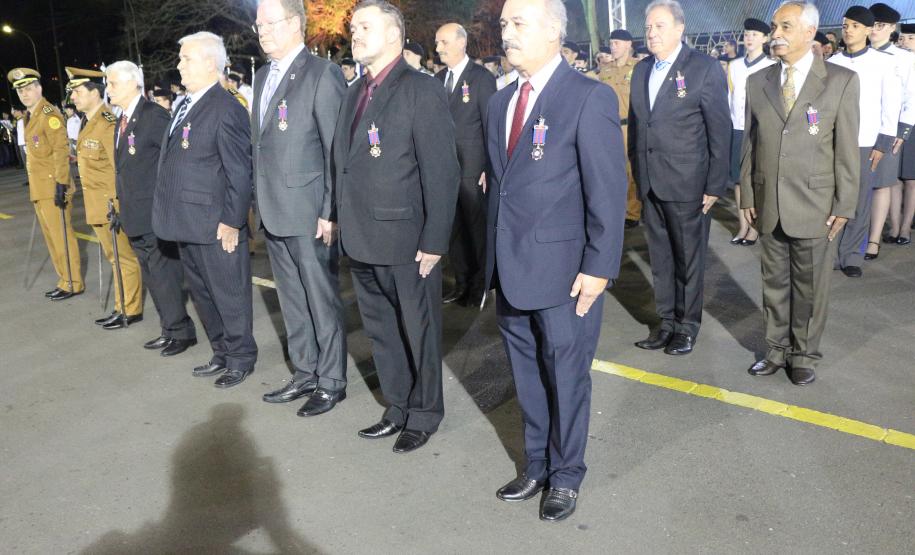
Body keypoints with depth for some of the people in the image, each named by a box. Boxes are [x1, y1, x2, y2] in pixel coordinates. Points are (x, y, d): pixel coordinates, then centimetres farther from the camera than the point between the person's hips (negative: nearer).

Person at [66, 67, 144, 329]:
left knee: (125, 258, 2)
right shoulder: (87, 123, 12)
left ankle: (131, 310, 12)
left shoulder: (107, 125, -17)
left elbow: (119, 169, -21)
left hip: (111, 205, -9)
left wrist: (116, 206, -21)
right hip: (96, 207, 10)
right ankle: (122, 307, 26)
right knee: (114, 258, 16)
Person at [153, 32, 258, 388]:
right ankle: (221, 354, 32)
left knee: (228, 295, 4)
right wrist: (170, 212, 16)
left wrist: (232, 221, -18)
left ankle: (241, 358, 20)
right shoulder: (185, 105, 14)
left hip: (216, 224, -9)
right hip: (187, 224, 9)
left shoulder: (227, 109, -14)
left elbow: (239, 172, -17)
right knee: (202, 294, 18)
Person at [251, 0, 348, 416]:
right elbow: (260, 145, 18)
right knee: (292, 301, 15)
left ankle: (331, 382, 16)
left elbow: (336, 149, -13)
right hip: (273, 212, 8)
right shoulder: (263, 77, 16)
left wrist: (330, 211, -16)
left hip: (309, 213, -8)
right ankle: (305, 374, 28)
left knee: (322, 301, 3)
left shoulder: (322, 73, -9)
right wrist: (259, 202, 13)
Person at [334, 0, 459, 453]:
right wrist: (341, 219, 7)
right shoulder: (355, 93, 12)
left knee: (418, 331, 9)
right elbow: (344, 164, 13)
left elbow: (441, 172, -14)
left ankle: (424, 414, 28)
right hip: (361, 241, 7)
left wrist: (434, 242, -17)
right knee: (381, 330, 18)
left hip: (406, 240, -7)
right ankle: (397, 408, 35)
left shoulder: (422, 91, -11)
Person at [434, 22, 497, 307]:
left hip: (473, 168, -5)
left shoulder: (482, 78, -5)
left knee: (477, 227, 4)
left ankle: (480, 284, 16)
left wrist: (490, 167, -12)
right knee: (453, 227, 10)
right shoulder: (439, 78, 11)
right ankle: (462, 282, 21)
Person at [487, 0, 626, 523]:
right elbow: (499, 182, 12)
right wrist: (493, 258, 10)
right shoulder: (501, 101, 11)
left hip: (563, 272, -6)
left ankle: (565, 475, 30)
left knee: (566, 377, 9)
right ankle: (537, 467, 35)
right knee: (528, 377, 17)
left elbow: (609, 191, -11)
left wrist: (599, 268, -14)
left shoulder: (590, 97, -10)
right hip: (510, 269, 6)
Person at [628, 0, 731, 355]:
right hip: (650, 184, 5)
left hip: (687, 185, -5)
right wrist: (637, 172, 9)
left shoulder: (705, 69, -7)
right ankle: (667, 321, 25)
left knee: (688, 258, 7)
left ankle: (687, 325, 22)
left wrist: (715, 185, -10)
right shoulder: (641, 70, 10)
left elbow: (720, 131, -7)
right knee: (660, 258, 12)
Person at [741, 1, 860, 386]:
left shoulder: (842, 81, -3)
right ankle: (777, 350, 28)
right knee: (774, 284, 13)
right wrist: (747, 194, 6)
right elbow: (750, 142, 9)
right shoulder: (757, 82, 6)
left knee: (809, 288, 9)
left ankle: (804, 355, 25)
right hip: (768, 206, 3)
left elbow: (847, 149, -4)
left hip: (815, 207, -3)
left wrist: (844, 206, -5)